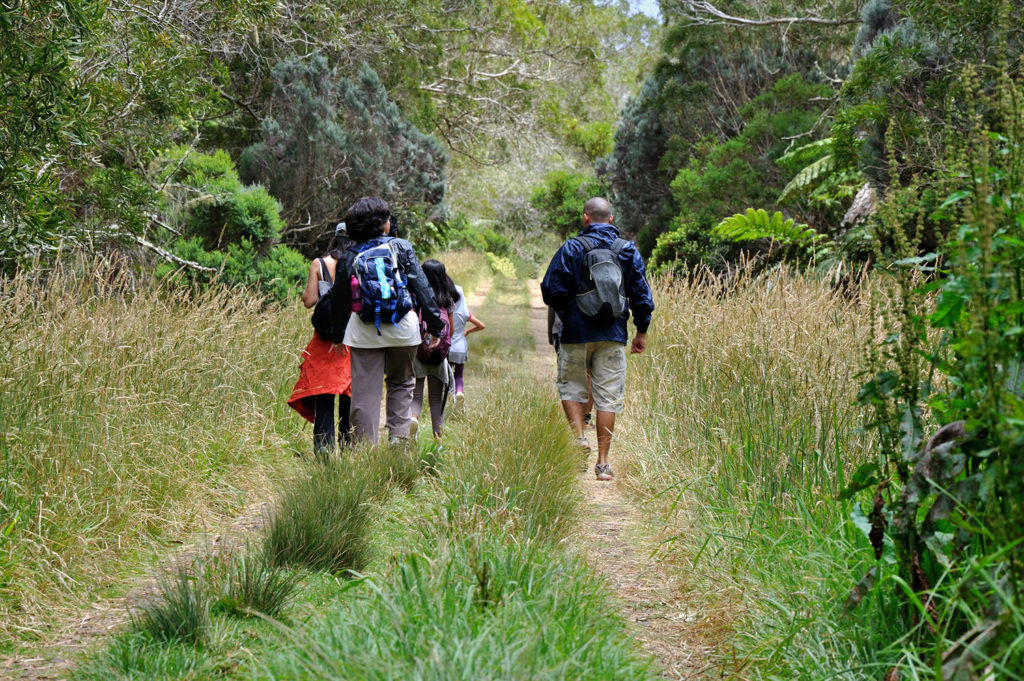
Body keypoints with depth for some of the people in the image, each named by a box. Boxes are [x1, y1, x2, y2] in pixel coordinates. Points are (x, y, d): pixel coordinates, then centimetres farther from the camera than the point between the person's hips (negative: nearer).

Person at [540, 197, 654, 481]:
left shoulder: (571, 249, -4)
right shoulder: (628, 251, 4)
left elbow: (552, 291, -6)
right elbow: (641, 294, 6)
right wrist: (642, 331, 16)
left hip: (576, 332, -2)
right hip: (613, 336, 2)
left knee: (571, 388, 15)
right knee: (608, 397, 5)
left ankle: (579, 437, -7)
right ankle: (602, 462, 4)